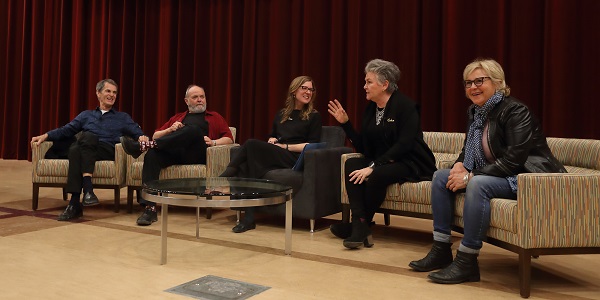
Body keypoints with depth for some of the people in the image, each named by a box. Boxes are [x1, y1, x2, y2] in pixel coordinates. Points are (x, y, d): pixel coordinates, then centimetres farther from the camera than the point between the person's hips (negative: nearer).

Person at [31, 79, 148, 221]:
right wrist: (45, 135, 5)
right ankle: (74, 204, -41)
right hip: (85, 149, 2)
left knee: (87, 136, -33)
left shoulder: (123, 117, 25)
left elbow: (137, 132, 10)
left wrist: (142, 137, -14)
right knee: (75, 149, -35)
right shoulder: (86, 115, 31)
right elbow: (65, 130, 21)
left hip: (109, 152, -2)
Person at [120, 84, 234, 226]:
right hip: (174, 152, 2)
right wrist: (170, 130, 7)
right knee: (152, 155, -32)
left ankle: (143, 146, -38)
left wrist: (213, 142, -6)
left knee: (193, 129, -34)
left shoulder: (214, 117, 29)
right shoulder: (177, 117, 35)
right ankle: (149, 208, -39)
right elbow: (155, 136, 27)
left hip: (198, 154, -2)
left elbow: (229, 139, 14)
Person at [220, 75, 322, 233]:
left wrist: (286, 146, -7)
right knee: (244, 166, -31)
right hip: (273, 157, 5)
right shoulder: (281, 114, 25)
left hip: (293, 158, -4)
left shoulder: (314, 116, 11)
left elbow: (312, 146, 1)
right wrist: (272, 140, 7)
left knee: (252, 144, -28)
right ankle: (249, 217, -37)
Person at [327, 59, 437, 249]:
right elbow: (363, 148, 7)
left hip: (411, 164, -7)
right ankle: (360, 226, -28)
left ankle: (359, 225, -11)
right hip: (382, 162, 7)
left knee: (377, 175, -34)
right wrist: (345, 123, 0)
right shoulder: (371, 109, 10)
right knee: (351, 164, -19)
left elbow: (404, 145, -22)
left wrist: (373, 166, -29)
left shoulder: (405, 105, -11)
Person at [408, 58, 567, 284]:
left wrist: (470, 176, -26)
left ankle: (467, 262, -26)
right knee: (441, 177, -2)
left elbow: (513, 159, -26)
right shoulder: (475, 111, 7)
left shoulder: (515, 111, -18)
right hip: (494, 176, 9)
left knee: (478, 184, -35)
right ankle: (441, 251, -2)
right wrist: (460, 164, -7)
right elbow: (468, 149, 17)